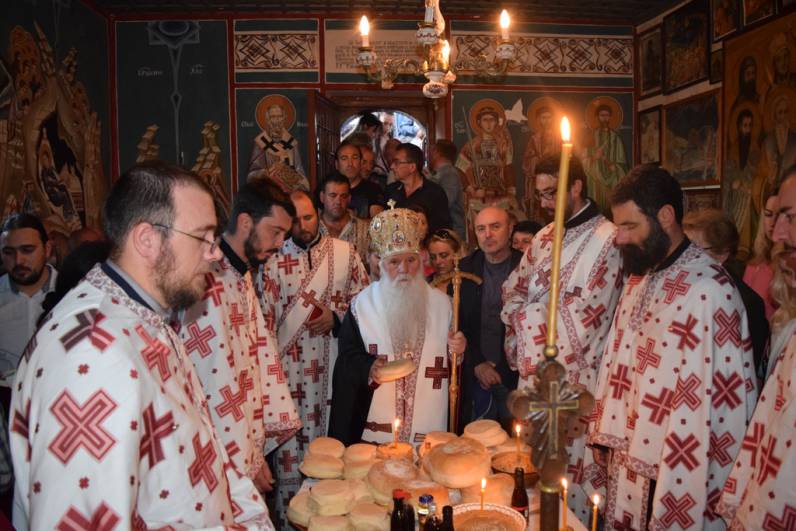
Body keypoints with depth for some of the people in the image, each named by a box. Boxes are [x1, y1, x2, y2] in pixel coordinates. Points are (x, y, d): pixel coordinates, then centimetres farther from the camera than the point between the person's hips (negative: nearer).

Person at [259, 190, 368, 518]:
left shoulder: (345, 252, 3)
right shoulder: (274, 261, 0)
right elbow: (265, 319, 1)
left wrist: (337, 317, -9)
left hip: (335, 367, 1)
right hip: (293, 370, -1)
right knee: (293, 449, 4)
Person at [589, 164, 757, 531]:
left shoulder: (708, 290, -21)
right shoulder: (640, 278, 7)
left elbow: (717, 400, -20)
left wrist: (685, 496, -16)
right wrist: (605, 435, 11)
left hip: (673, 476, -7)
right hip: (627, 460, 8)